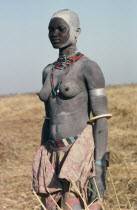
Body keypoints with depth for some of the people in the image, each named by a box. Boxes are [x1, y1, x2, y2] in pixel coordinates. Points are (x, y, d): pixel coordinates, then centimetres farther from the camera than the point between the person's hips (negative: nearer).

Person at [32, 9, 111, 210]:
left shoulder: (89, 68, -6)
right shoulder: (48, 72, 16)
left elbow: (101, 119, -10)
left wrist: (100, 170, -17)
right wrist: (40, 167, 17)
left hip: (82, 155, -7)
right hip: (55, 157, 7)